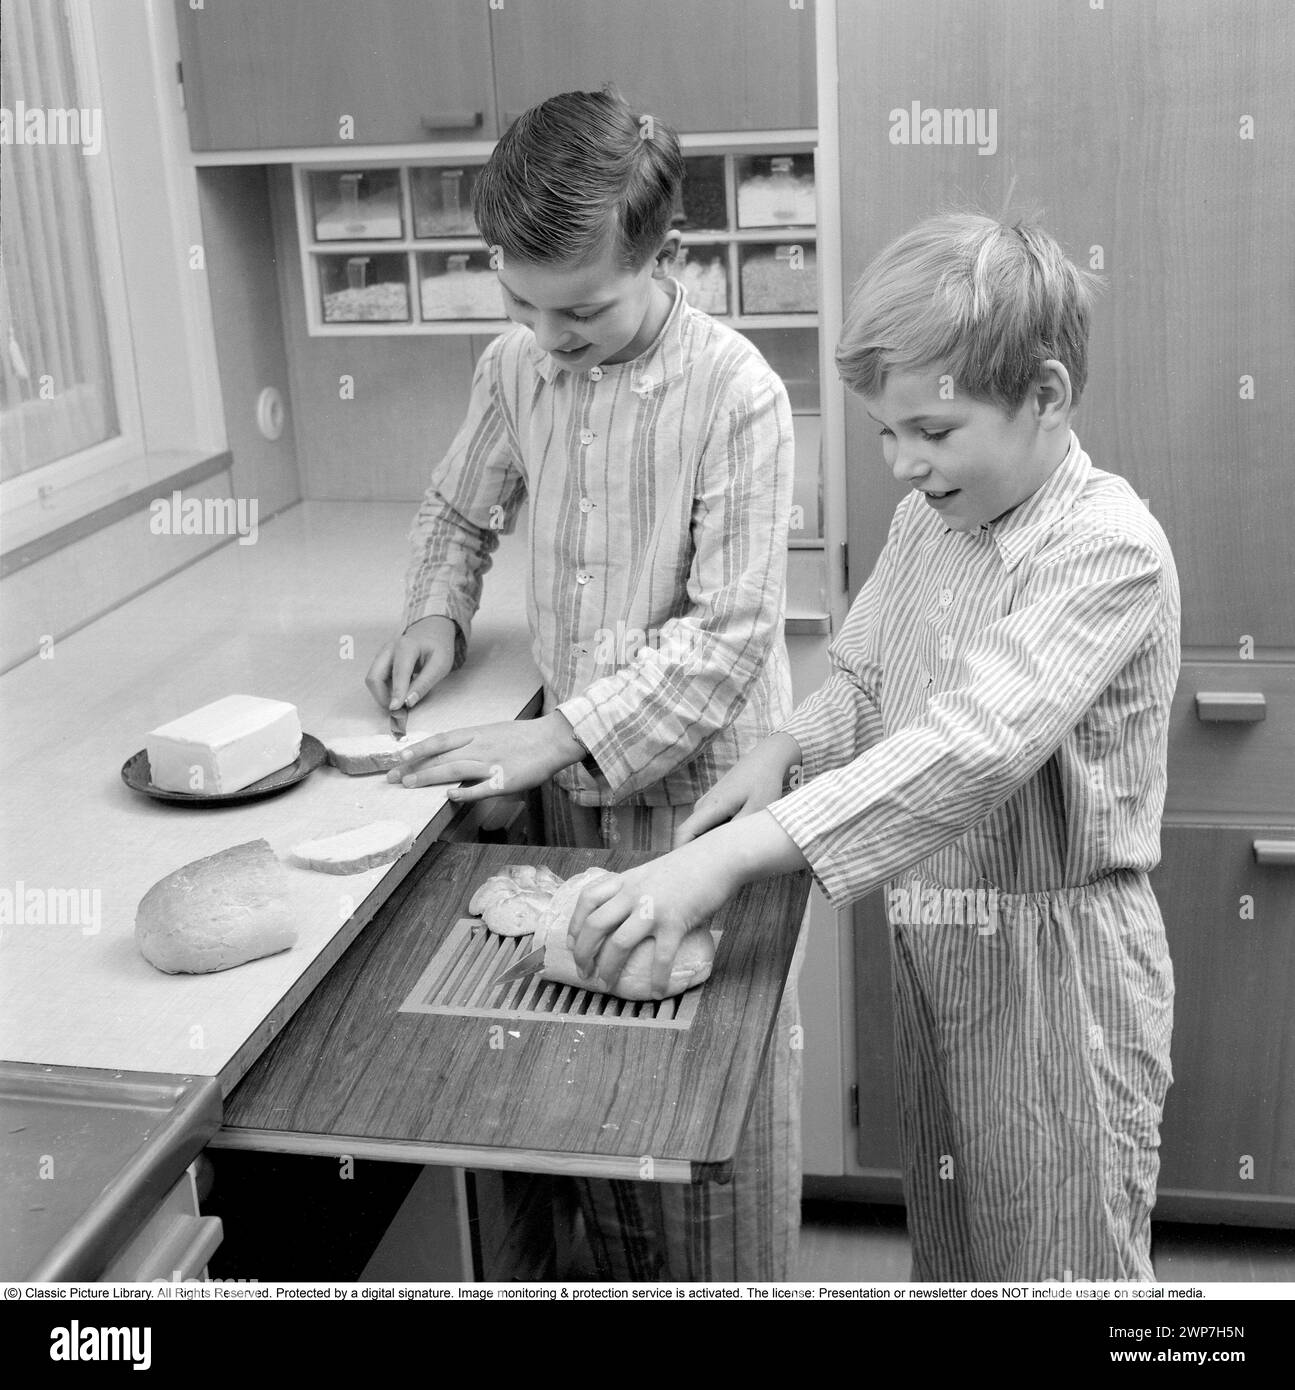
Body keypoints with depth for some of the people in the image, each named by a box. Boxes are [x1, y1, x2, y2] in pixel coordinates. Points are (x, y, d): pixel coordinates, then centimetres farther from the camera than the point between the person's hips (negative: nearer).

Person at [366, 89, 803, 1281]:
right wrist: (437, 611, -1)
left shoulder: (737, 395, -17)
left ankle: (736, 1285, 31)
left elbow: (728, 636, -18)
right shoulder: (516, 367, -1)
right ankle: (622, 1277, 38)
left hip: (701, 788, -5)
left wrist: (557, 737, -23)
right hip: (570, 783, 5)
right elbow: (462, 513, 18)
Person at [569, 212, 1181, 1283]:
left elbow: (976, 743, -36)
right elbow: (863, 682, 15)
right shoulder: (927, 518, 3)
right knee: (949, 1246, 23)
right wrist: (783, 754, -7)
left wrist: (731, 855, -43)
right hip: (930, 943, 7)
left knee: (1059, 1264, 11)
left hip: (1055, 963, -7)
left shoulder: (1111, 549, -23)